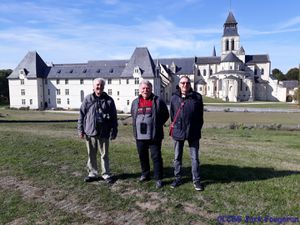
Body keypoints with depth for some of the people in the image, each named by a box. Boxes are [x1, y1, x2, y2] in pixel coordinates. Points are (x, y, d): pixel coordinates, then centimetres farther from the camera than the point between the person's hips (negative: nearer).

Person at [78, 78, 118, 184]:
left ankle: (106, 174, 20)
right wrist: (81, 129, 1)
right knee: (91, 155, 12)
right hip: (90, 132, 2)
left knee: (104, 155, 8)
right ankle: (93, 173, 26)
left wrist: (114, 131, -2)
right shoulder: (88, 99, 4)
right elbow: (81, 115, 5)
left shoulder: (109, 100, 1)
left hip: (103, 133, -1)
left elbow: (114, 117, 1)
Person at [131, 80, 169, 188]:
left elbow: (165, 115, 4)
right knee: (142, 156, 16)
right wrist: (136, 126, 11)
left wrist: (158, 125, -1)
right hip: (140, 135, 5)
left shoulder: (158, 101, -3)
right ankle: (145, 174, 34)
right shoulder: (135, 102, 9)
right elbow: (133, 116, 22)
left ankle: (158, 178, 11)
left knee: (156, 157, 0)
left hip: (154, 135, -4)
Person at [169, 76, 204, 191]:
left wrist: (197, 129, 2)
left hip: (193, 132, -1)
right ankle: (177, 178, 27)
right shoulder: (174, 97, 1)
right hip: (178, 132, 2)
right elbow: (172, 114, 9)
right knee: (177, 157, 12)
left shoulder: (197, 97, -2)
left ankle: (196, 180, 20)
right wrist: (174, 126, 6)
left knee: (195, 157, 7)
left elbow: (200, 115, 3)